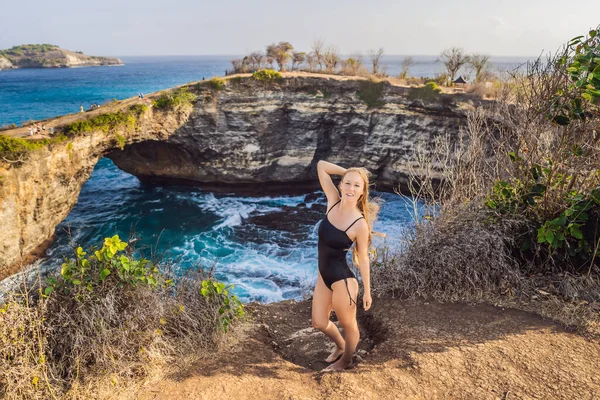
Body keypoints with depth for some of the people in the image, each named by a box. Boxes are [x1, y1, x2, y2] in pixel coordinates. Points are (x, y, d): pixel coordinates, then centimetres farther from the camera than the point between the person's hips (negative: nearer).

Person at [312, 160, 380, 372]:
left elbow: (363, 258, -11)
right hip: (323, 276, 7)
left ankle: (346, 361, 48)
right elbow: (321, 166, -5)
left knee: (348, 325, 20)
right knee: (319, 323, 23)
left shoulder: (360, 224, -22)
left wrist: (367, 291, -4)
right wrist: (347, 172, -9)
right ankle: (340, 346, 54)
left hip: (342, 280, -7)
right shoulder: (333, 201, -9)